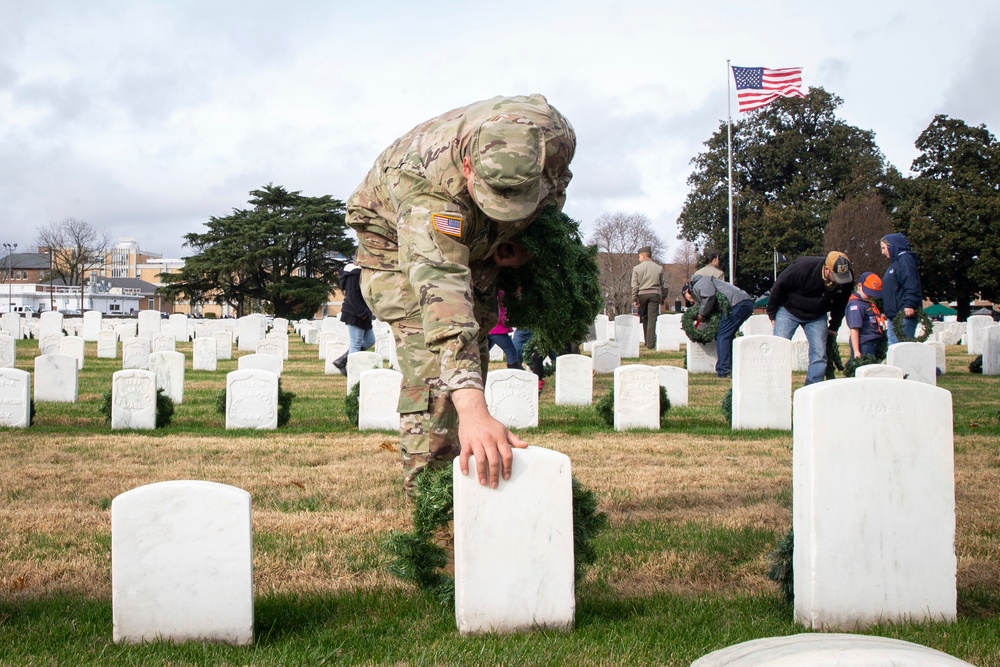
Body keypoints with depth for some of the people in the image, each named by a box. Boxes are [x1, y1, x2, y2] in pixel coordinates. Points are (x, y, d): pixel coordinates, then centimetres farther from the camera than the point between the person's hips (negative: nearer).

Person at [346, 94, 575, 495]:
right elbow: (439, 288, -59)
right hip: (393, 232, -5)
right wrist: (472, 410, -69)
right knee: (432, 358, -22)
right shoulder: (429, 185, -47)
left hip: (476, 239, 6)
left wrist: (523, 239, -20)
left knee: (475, 339, 5)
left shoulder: (554, 136, -31)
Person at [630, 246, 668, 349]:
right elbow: (664, 284, 8)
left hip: (642, 294, 0)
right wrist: (663, 297, 19)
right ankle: (650, 344, -8)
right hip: (655, 294, 0)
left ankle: (647, 342, 18)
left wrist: (634, 299, 2)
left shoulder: (636, 268, 0)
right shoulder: (659, 268, 5)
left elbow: (634, 285, -2)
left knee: (644, 318, 14)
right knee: (652, 319, -2)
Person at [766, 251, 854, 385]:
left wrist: (834, 327, 8)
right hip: (789, 311, -3)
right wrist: (772, 314, -8)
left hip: (817, 317, 4)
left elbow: (840, 304, 4)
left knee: (819, 355, -6)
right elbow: (779, 286, -17)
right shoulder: (802, 267, -33)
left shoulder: (847, 280, -19)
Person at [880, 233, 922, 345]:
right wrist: (887, 311, 26)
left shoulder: (905, 260, -10)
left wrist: (909, 304, -30)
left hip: (904, 315, -11)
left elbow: (912, 285, -21)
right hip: (894, 316, 11)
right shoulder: (895, 262, 23)